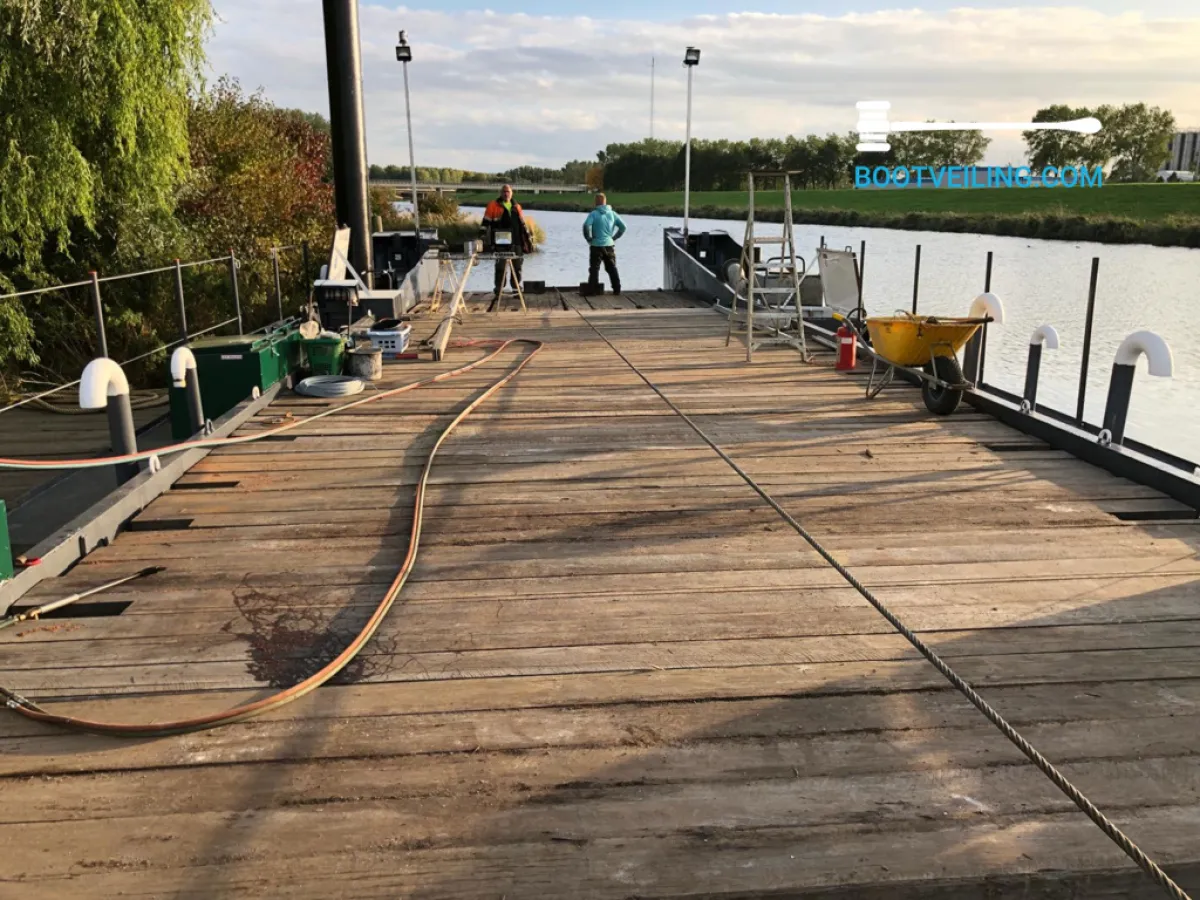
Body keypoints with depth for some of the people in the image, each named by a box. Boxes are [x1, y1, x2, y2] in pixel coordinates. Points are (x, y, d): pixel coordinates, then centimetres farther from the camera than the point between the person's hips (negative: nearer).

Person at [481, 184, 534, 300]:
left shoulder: (516, 207, 16)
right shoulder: (493, 205, 3)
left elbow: (522, 224, 23)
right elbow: (486, 222, 2)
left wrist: (528, 237, 18)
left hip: (516, 242, 4)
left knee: (517, 267, 7)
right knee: (500, 267, -2)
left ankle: (516, 288, 16)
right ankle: (499, 290, 3)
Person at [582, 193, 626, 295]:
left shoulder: (594, 214, -8)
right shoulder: (612, 213, 5)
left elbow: (586, 226, -22)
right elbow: (623, 227, 3)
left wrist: (589, 238, -9)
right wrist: (614, 238, 9)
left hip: (596, 246, -4)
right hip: (609, 245, 4)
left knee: (594, 269, 3)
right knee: (612, 268, 14)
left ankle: (592, 290, 1)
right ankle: (617, 289, 14)